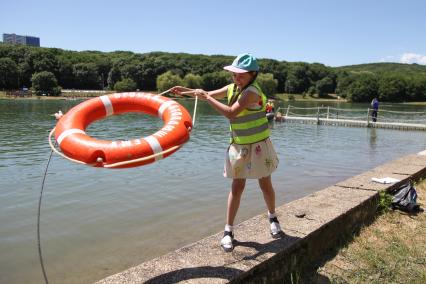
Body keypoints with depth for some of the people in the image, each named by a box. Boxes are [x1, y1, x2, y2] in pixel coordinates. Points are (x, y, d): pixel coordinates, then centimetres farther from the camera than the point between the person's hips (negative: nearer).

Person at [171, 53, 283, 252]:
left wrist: (206, 97, -26)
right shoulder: (232, 88, 2)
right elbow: (210, 95, 13)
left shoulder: (252, 91, -21)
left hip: (258, 145, -4)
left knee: (265, 185, 12)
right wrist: (185, 91, 1)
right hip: (239, 146, 5)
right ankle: (228, 231, 10)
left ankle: (272, 218, 38)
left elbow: (231, 113, -30)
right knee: (237, 187, 4)